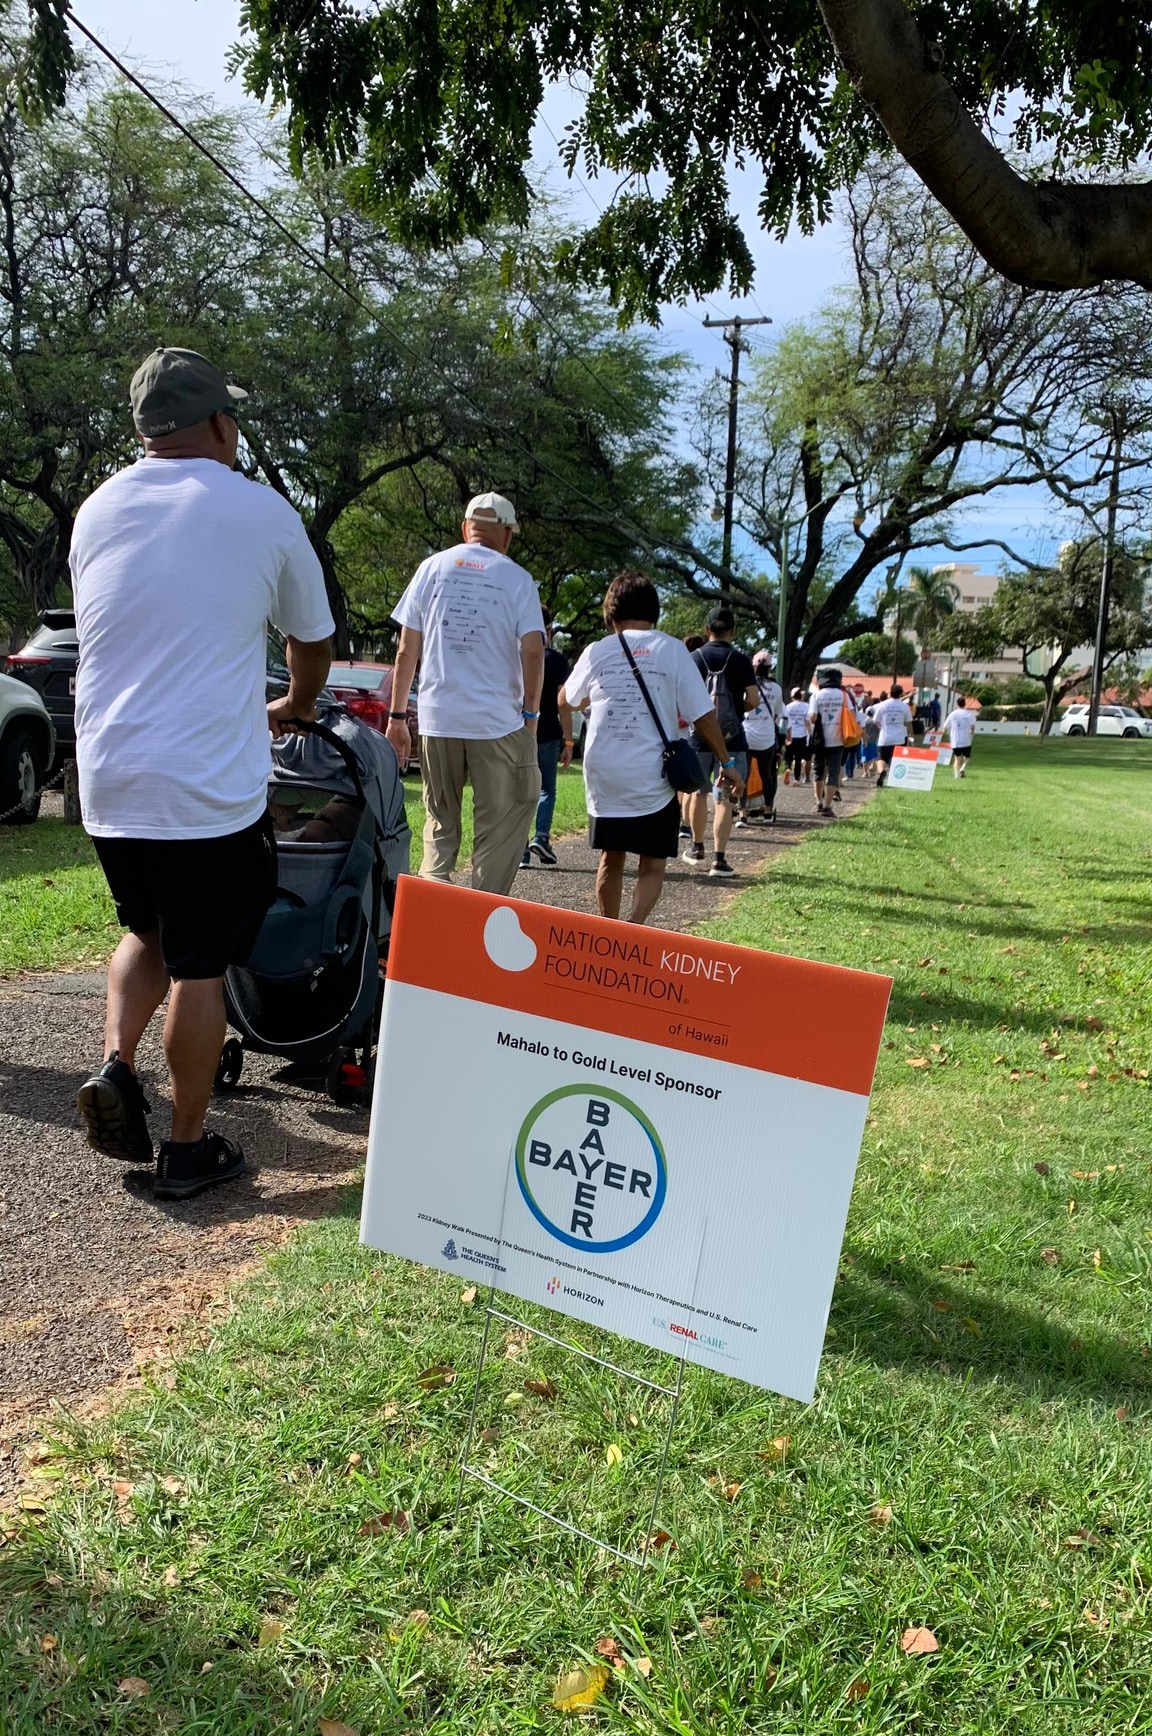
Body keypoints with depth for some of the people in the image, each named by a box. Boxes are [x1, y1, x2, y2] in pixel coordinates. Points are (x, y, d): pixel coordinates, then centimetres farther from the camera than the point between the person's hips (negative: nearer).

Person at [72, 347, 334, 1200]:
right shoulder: (264, 512, -3)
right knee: (200, 965, 6)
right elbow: (313, 637, 11)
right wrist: (296, 706, 32)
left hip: (106, 783, 5)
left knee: (148, 932, 25)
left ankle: (115, 1066, 7)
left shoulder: (96, 510, 10)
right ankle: (187, 1147, 17)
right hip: (211, 788, -4)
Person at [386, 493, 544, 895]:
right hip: (498, 721, -2)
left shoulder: (432, 567, 7)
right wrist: (531, 712, 4)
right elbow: (532, 651, -7)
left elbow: (407, 649, 6)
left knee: (440, 822, 14)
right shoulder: (516, 578, 1)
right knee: (499, 828, 7)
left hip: (437, 717, 3)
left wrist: (397, 716, 11)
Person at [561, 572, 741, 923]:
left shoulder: (597, 651, 4)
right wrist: (726, 763, 6)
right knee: (652, 865, 8)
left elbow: (566, 700, 20)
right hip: (652, 778, -2)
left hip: (604, 775, 2)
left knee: (611, 858, 17)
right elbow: (703, 714, -4)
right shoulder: (671, 649, -2)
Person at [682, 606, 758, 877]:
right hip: (731, 739, -2)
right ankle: (719, 859, -5)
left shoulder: (693, 659, -2)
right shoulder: (741, 661, -5)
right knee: (724, 798, -1)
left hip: (700, 737, 2)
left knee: (699, 792, 18)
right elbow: (753, 700, -9)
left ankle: (696, 847, 33)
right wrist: (737, 708, 11)